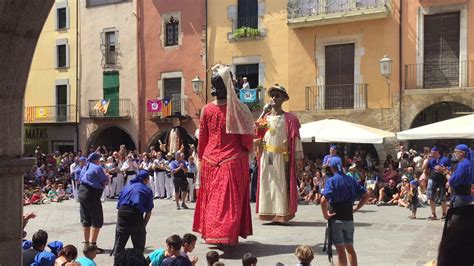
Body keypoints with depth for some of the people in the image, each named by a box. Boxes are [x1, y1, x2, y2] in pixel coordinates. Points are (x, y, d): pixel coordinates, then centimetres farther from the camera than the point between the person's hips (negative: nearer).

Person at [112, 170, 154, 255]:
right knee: (139, 245, 10)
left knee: (119, 242, 14)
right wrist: (143, 225, 15)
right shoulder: (148, 190, 12)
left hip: (122, 211, 3)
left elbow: (118, 204, 19)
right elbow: (148, 211, 7)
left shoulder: (127, 186, 23)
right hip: (136, 213, -3)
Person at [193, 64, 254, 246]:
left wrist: (201, 158, 19)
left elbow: (202, 138, 6)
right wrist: (247, 150, 16)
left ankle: (210, 233, 18)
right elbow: (247, 139, -5)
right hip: (233, 161, -2)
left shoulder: (207, 110, -3)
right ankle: (229, 236, 4)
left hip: (211, 160, 3)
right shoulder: (238, 109, -10)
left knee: (212, 196, 14)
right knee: (231, 197, 4)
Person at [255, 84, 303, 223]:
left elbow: (295, 139, -3)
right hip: (266, 157, 4)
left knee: (281, 184, -3)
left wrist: (298, 158, -9)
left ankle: (281, 214, 0)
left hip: (281, 157, -3)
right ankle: (268, 213, 9)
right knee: (266, 183, 3)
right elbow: (257, 136, 9)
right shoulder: (264, 118, 12)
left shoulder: (289, 119, 1)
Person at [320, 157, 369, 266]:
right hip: (349, 218, 5)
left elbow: (323, 200, -26)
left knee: (340, 250, 2)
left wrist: (325, 215, -13)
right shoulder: (351, 180, 4)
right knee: (350, 248, 16)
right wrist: (355, 209, 9)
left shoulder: (331, 181, -13)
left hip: (336, 219, -5)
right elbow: (366, 195, 7)